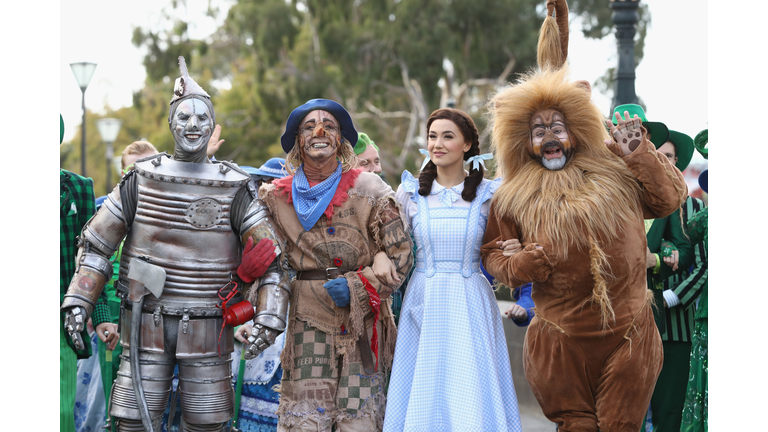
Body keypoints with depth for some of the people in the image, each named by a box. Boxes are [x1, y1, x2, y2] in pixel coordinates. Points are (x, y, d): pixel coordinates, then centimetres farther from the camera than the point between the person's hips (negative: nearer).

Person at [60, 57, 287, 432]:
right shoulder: (141, 179, 4)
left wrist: (267, 316, -16)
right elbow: (96, 243, 8)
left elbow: (270, 256, -3)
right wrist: (78, 301, -3)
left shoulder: (234, 188, 1)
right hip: (147, 326, 0)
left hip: (207, 329, 0)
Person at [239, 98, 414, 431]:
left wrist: (357, 286, -12)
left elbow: (399, 254, 0)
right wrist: (262, 318, 2)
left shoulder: (370, 191, 1)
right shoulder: (277, 196, 8)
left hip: (362, 320, -1)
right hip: (307, 320, 1)